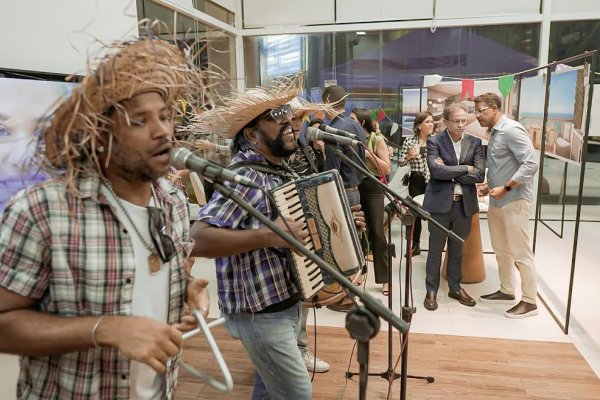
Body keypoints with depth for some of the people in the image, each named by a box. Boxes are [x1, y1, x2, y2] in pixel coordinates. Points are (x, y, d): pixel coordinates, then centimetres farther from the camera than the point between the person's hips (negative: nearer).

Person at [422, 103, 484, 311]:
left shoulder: (475, 143, 5)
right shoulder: (434, 141, -4)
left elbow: (479, 175, -6)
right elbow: (436, 170, -19)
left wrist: (450, 172, -12)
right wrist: (465, 168, -11)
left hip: (464, 204, 3)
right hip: (440, 203, -3)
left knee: (457, 249, 16)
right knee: (435, 250, 6)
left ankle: (455, 287, 32)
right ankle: (431, 291, 19)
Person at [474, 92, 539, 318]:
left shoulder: (512, 130, -15)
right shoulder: (494, 133, 13)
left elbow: (530, 164, -22)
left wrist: (506, 188, -22)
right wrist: (490, 186, 8)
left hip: (514, 201, -9)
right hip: (497, 201, 9)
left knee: (521, 253, 0)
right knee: (501, 251, 16)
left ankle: (529, 301, 11)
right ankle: (506, 291, 30)